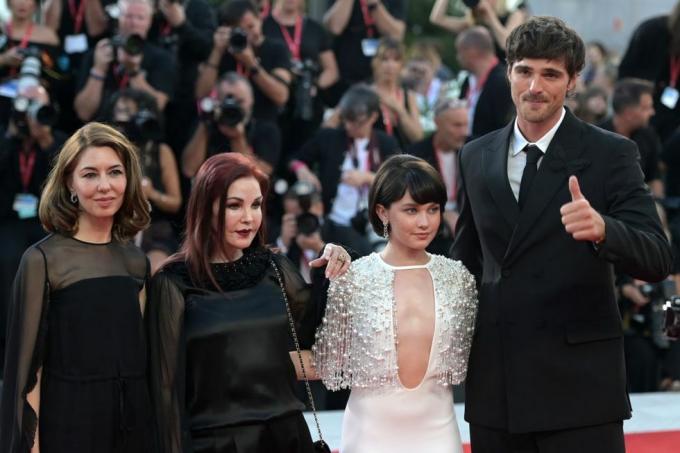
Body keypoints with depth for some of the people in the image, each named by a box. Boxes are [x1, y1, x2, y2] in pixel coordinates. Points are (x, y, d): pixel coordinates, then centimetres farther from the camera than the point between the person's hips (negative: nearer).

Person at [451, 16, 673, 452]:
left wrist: (602, 228, -31)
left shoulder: (610, 154, -3)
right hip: (495, 383, 4)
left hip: (579, 383, -4)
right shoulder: (476, 157, 11)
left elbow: (657, 260, -12)